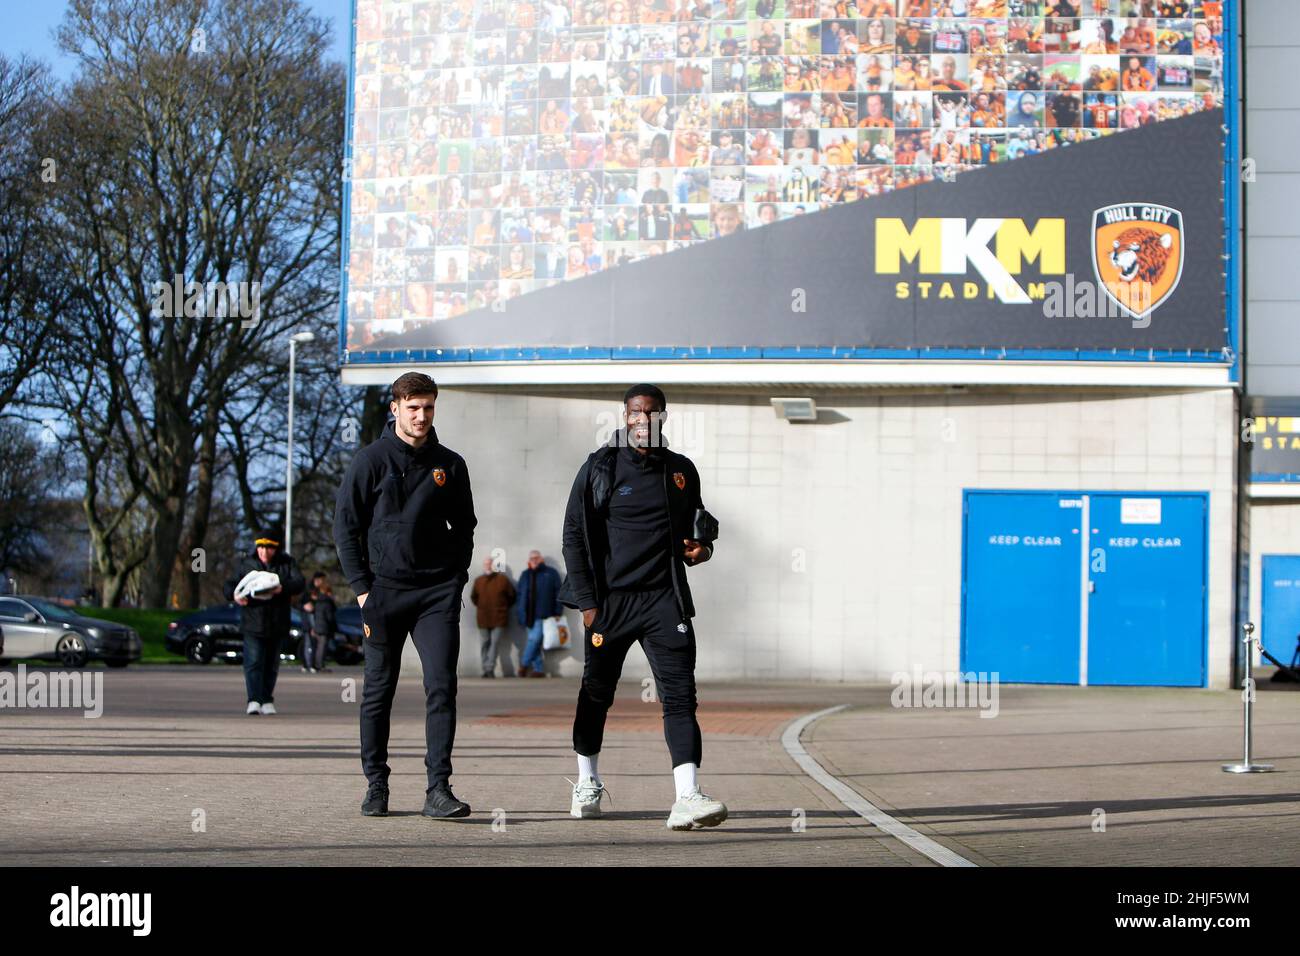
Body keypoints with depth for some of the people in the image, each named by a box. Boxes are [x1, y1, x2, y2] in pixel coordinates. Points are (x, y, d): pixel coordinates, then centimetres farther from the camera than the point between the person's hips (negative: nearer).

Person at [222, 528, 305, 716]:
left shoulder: (287, 563, 6)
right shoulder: (245, 563, 7)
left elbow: (299, 583, -6)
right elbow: (230, 585, 7)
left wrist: (282, 588, -26)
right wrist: (235, 596, -16)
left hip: (277, 625, 1)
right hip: (252, 623, -1)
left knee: (271, 664, 9)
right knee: (253, 662, -12)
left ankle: (267, 701, 19)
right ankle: (254, 700, -17)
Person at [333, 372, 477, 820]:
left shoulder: (449, 464, 9)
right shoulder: (371, 460, 1)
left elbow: (464, 527, 18)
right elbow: (345, 525, 2)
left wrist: (455, 579, 6)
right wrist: (362, 588, -5)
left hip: (438, 593, 1)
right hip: (384, 589, -1)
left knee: (441, 687, -10)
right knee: (378, 693, 6)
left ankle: (438, 789, -12)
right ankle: (376, 786, 17)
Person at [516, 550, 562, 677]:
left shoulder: (551, 573, 3)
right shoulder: (525, 575, 15)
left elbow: (558, 593, 1)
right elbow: (520, 594, 17)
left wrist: (558, 612, -5)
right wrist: (520, 612, 10)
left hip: (542, 614, -4)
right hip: (529, 615, 5)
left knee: (535, 639, -13)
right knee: (535, 642, 5)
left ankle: (524, 664, 1)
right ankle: (539, 669, 8)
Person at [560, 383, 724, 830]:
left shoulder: (681, 470, 10)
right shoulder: (600, 468, 0)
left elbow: (692, 525, 25)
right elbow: (575, 536, 0)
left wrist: (702, 548, 1)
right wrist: (587, 602, -6)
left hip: (665, 599, 1)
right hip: (610, 600, -1)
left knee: (680, 693, -13)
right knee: (597, 693, 11)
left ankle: (687, 797, -21)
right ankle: (587, 783, 33)